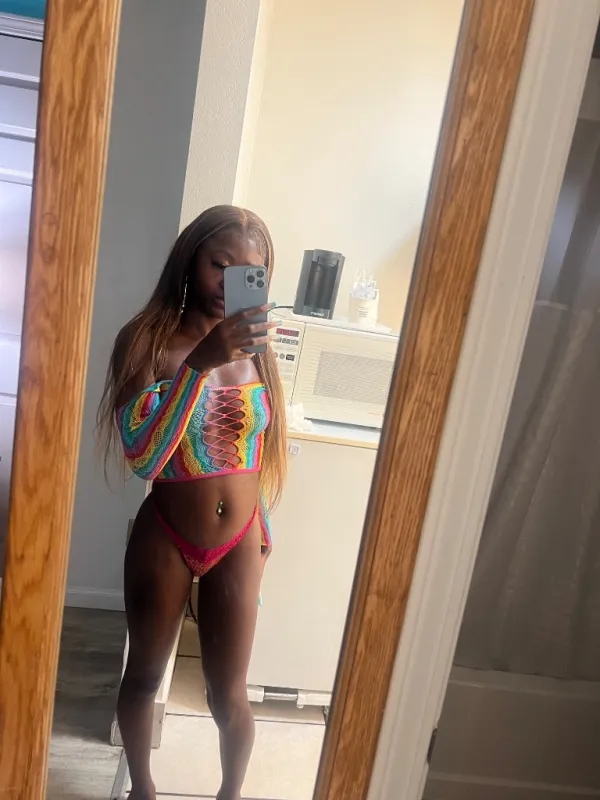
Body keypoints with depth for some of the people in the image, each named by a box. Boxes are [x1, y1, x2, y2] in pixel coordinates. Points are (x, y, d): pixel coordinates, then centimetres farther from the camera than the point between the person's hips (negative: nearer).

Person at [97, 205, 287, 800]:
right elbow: (141, 455, -27)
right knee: (144, 675, 20)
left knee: (228, 694, 14)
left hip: (238, 545, 2)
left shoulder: (256, 346, -4)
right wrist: (199, 363, -36)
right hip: (165, 541, -1)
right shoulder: (147, 340, -14)